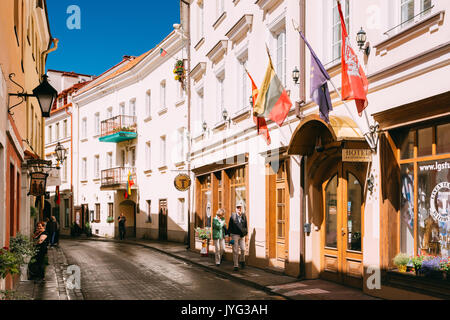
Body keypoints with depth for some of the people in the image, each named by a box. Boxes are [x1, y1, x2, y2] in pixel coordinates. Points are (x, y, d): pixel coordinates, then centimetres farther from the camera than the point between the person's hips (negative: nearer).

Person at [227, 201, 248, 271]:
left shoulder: (244, 216, 5)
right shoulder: (233, 216, -2)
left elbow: (245, 225, 13)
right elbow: (230, 226, 1)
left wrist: (246, 234, 10)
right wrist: (229, 235, -1)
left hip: (242, 235, 2)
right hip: (235, 235, -2)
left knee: (243, 249, -5)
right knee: (235, 251, -1)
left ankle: (242, 260, 22)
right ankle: (236, 265, 6)